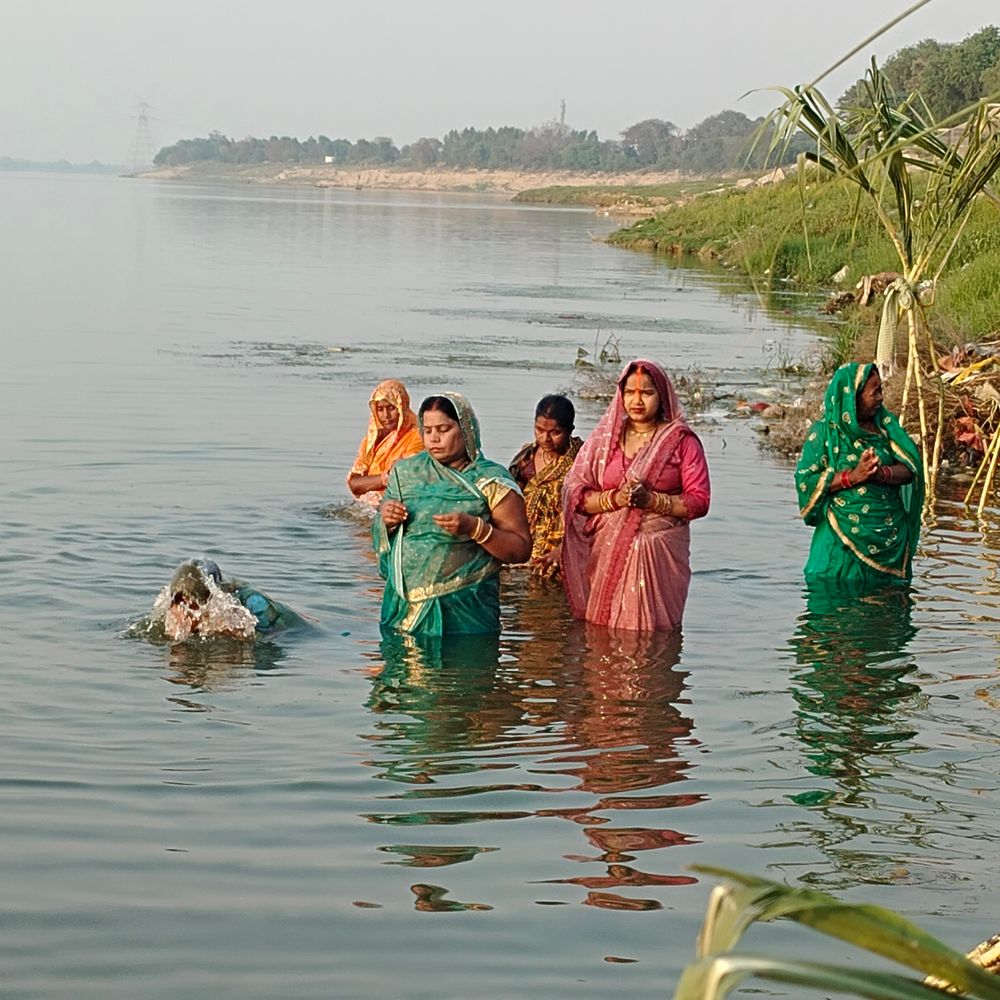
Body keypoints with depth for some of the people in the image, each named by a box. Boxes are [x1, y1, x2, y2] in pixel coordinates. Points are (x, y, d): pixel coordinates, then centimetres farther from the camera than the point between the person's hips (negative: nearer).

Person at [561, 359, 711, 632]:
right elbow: (576, 494, 6)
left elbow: (699, 502, -3)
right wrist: (614, 499, -12)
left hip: (660, 556, -2)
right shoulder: (604, 438, 11)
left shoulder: (682, 441, 3)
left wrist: (651, 500, -16)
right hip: (607, 555, 2)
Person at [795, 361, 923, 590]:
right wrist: (852, 476, -21)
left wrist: (882, 473, -21)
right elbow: (806, 480, -11)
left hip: (889, 537, 4)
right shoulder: (824, 431, -5)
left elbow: (910, 470, 1)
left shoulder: (885, 424, 8)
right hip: (843, 541, -4)